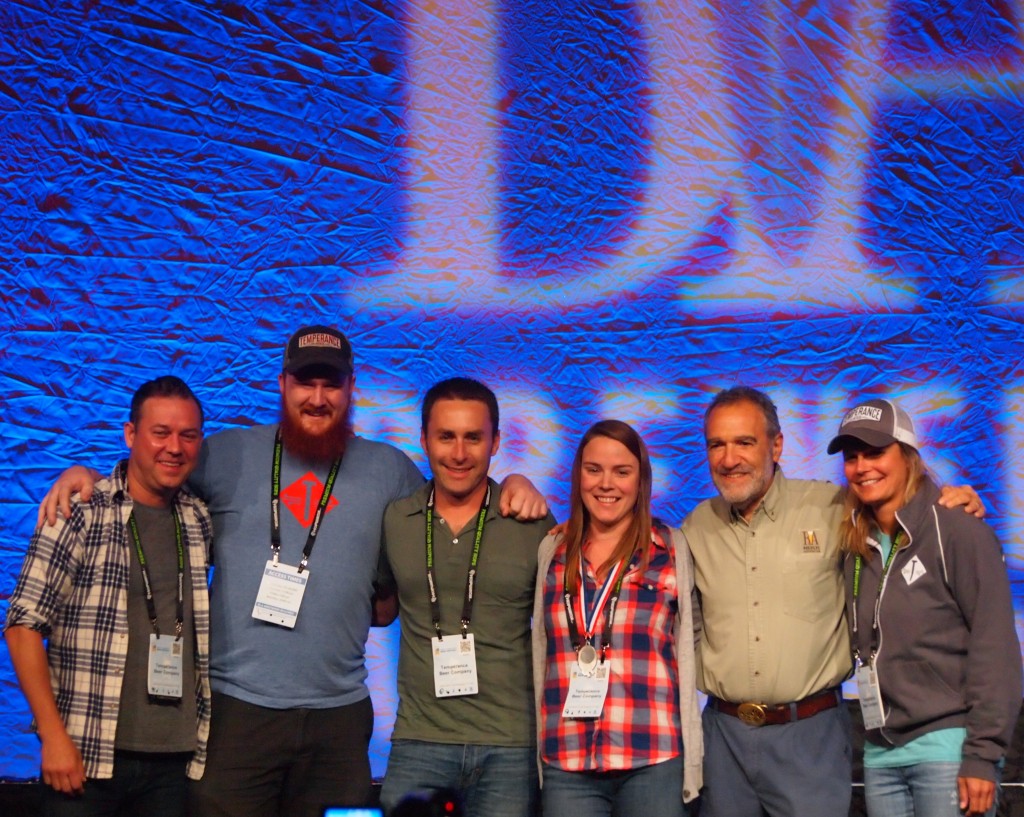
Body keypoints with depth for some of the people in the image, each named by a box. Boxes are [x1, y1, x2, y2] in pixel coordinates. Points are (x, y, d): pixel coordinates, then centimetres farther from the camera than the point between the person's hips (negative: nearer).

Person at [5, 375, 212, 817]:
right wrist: (54, 735, -13)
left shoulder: (199, 520, 8)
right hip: (86, 758, -4)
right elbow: (24, 625, -8)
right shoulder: (80, 514, -6)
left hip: (176, 760, 4)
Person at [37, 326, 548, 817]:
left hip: (339, 713, 2)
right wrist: (82, 476, -3)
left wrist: (515, 486, 1)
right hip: (236, 707, -2)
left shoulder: (389, 470, 10)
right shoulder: (229, 454, 6)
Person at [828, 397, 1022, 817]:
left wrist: (982, 754, -15)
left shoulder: (957, 531, -5)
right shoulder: (856, 547, 12)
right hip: (880, 753, 5)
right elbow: (865, 648, 13)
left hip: (947, 746, -5)